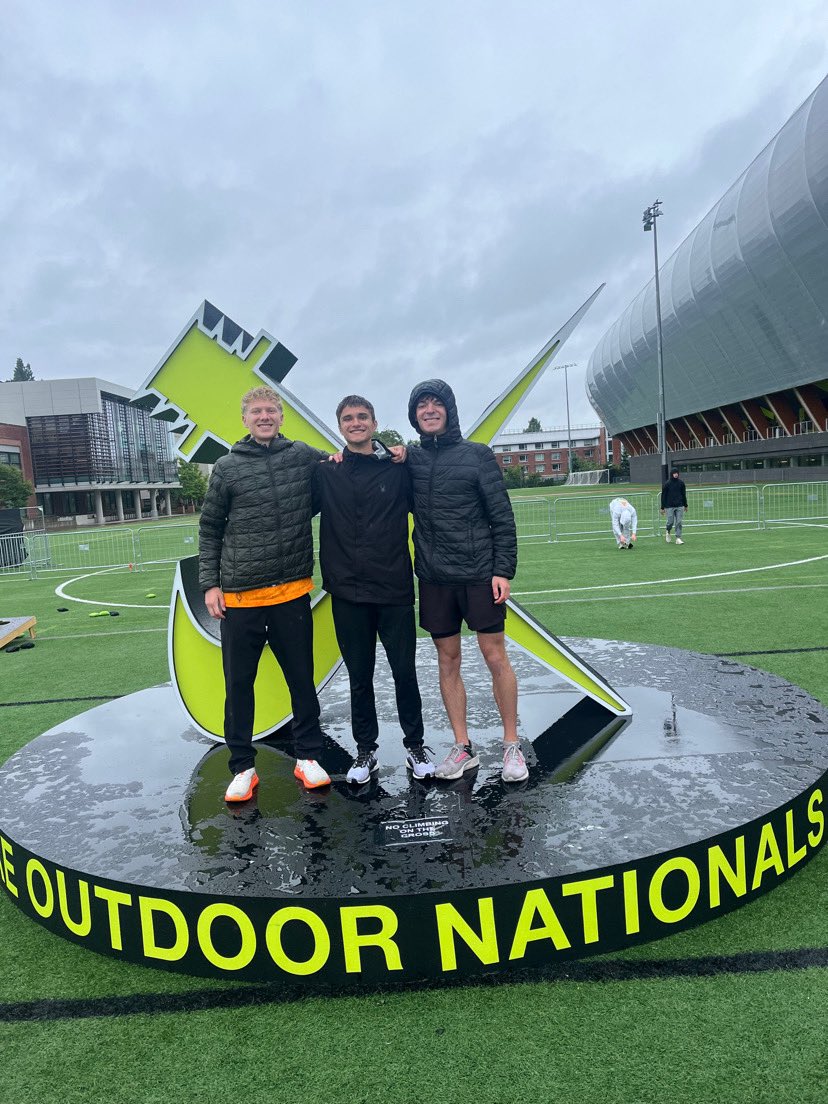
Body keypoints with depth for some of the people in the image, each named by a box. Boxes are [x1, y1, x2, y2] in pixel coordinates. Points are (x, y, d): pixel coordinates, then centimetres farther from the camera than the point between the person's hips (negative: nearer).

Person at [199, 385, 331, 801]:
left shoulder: (302, 455, 3)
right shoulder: (228, 468, 1)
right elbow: (210, 529, 7)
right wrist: (210, 583, 1)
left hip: (293, 592, 1)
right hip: (239, 596, 0)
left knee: (302, 678, 11)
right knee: (239, 684, 8)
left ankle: (308, 756, 27)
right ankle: (242, 767, 23)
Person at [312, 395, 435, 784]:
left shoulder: (398, 468, 2)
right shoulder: (326, 472, 3)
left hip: (395, 590, 0)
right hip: (347, 594, 1)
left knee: (405, 671, 8)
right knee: (359, 676, 11)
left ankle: (415, 746, 26)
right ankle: (365, 751, 27)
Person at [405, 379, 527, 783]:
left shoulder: (477, 454, -1)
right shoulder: (410, 459, 6)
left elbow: (502, 516, -2)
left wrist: (503, 570, -9)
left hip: (479, 575, -3)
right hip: (434, 578, 3)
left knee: (495, 655, 2)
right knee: (447, 660, 8)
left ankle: (512, 745, 16)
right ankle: (463, 748, 20)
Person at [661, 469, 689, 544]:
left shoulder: (681, 482, 5)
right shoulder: (667, 484, -3)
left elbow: (684, 494, 15)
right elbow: (663, 495, 0)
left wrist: (685, 505, 16)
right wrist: (662, 507, -2)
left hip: (680, 506, 2)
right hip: (670, 506, -2)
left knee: (679, 522, -2)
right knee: (670, 522, -1)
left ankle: (678, 538, 2)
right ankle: (667, 533, 30)